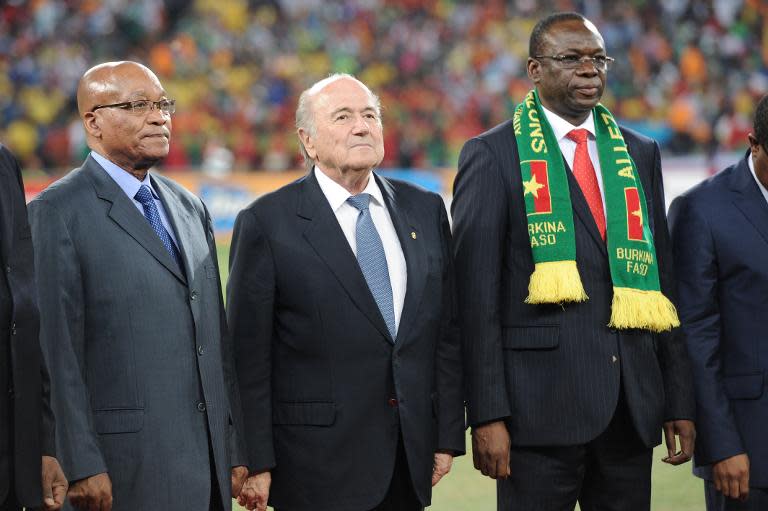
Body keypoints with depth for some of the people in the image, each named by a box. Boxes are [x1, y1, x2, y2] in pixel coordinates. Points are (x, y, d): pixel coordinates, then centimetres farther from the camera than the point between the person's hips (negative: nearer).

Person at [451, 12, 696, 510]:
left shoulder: (640, 154, 14)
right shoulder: (492, 156, 0)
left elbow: (662, 281, 15)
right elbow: (477, 295, -5)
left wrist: (680, 398, 9)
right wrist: (487, 415, -11)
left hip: (632, 405, 5)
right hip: (541, 402, -4)